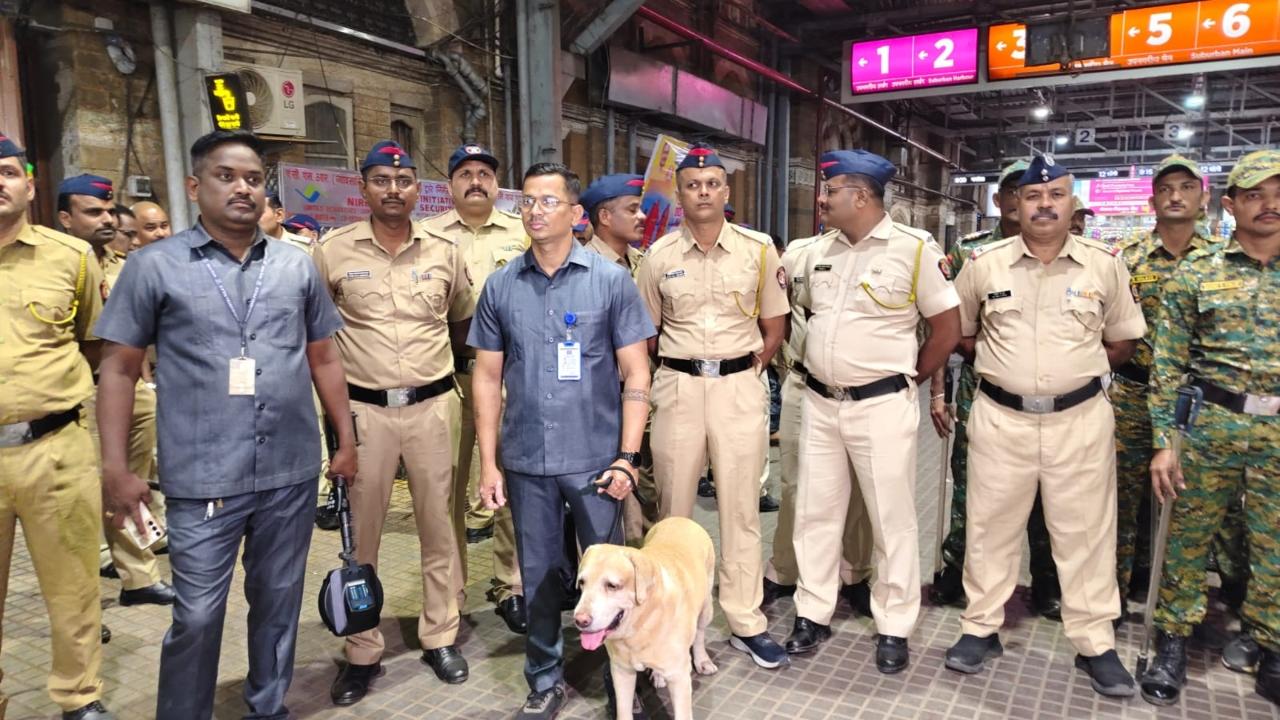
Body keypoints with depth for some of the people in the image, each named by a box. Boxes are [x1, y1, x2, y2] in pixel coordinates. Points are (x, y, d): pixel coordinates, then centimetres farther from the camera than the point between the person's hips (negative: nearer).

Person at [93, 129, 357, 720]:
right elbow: (119, 368, 0)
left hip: (291, 472, 3)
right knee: (197, 615, 5)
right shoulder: (154, 266, -2)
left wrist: (346, 439, 10)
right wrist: (115, 467, -6)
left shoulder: (297, 266, 6)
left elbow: (324, 357, 12)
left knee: (278, 602, 16)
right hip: (203, 479, -3)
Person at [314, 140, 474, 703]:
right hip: (364, 408, -1)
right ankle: (363, 652, 24)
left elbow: (462, 319, 18)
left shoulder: (444, 251, 3)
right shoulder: (333, 251, -2)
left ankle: (440, 637, 27)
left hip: (432, 404, 2)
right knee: (360, 531, 8)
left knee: (438, 525, 11)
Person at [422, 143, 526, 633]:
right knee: (449, 483, 6)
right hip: (448, 374, 0)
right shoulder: (428, 235, 8)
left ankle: (510, 587, 16)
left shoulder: (523, 236, 10)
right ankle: (448, 594, 20)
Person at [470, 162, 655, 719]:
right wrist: (488, 462, 3)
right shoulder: (500, 286, 4)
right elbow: (487, 377, 7)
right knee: (539, 573, 13)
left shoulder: (610, 281, -3)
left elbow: (635, 374, -3)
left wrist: (627, 456, -9)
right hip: (525, 460, 2)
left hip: (595, 457, -2)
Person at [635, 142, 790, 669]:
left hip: (740, 384, 0)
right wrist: (676, 373, 4)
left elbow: (774, 327, 9)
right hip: (677, 386, 0)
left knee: (742, 509, 6)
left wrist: (749, 367, 2)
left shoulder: (758, 250, 2)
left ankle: (746, 623, 18)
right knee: (672, 508, 8)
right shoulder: (658, 257, 3)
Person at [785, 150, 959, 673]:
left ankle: (894, 628, 21)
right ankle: (813, 614, 26)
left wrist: (904, 380, 0)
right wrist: (820, 368, 13)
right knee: (815, 512, 11)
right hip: (820, 403, 5)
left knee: (892, 519, 6)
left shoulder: (915, 248, -9)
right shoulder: (818, 251, 7)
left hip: (881, 406, -5)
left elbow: (948, 329, -5)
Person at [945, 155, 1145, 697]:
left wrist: (1077, 366, 0)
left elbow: (1122, 343, 9)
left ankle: (1095, 644, 24)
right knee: (990, 525, 9)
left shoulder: (1105, 264, 0)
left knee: (1085, 532, 8)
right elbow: (957, 331, 11)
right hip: (1001, 416, 0)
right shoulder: (983, 263, 0)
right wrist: (1002, 359, 2)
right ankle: (981, 629, 25)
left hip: (1081, 417, 0)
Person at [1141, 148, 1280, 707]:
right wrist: (1163, 442, -6)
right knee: (1188, 539, 8)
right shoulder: (1196, 272, 0)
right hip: (1210, 427, -2)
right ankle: (1172, 643, 23)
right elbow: (1167, 365, -1)